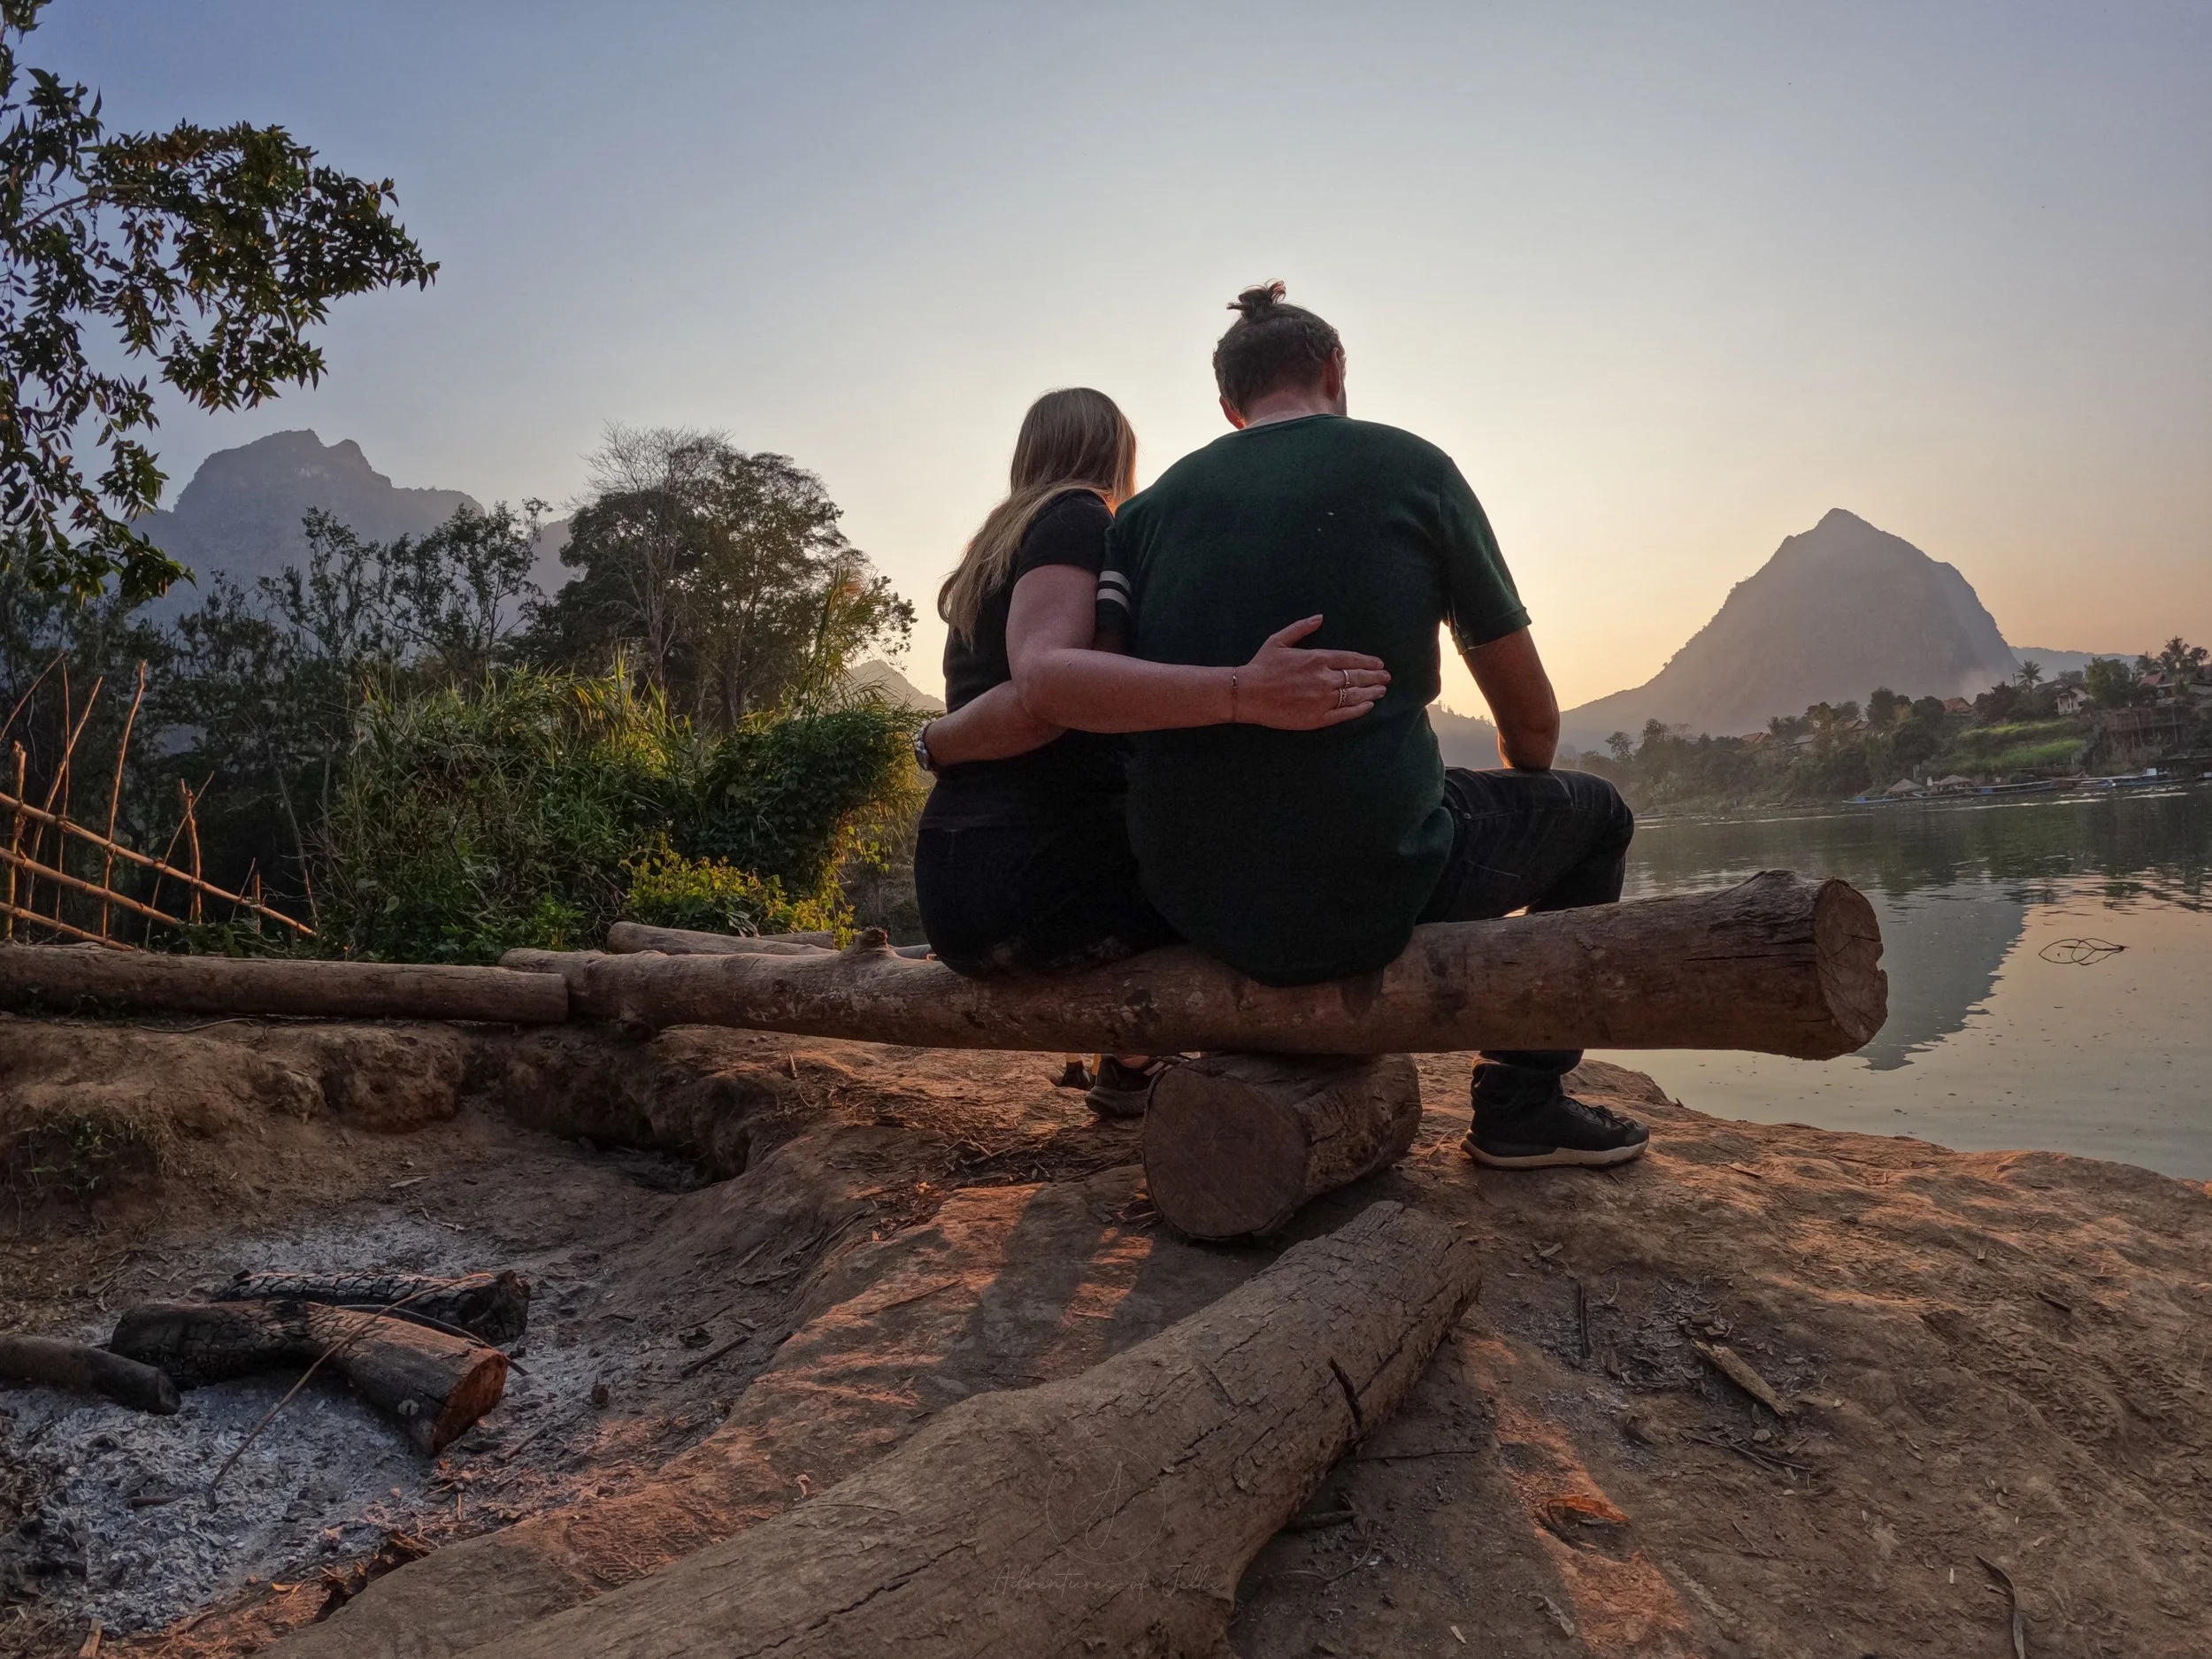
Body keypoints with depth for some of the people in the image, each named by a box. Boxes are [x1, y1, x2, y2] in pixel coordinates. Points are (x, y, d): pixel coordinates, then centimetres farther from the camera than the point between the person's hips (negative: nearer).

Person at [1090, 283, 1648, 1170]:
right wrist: (1526, 791, 29)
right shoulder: (1411, 467, 1)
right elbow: (1533, 720, 7)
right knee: (1588, 811, 21)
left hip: (1191, 904, 5)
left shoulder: (1153, 506, 7)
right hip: (1360, 898, -5)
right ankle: (1522, 1102, 21)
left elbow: (1049, 686, -8)